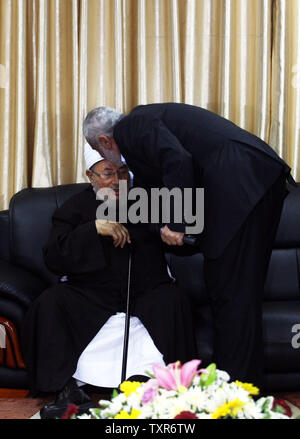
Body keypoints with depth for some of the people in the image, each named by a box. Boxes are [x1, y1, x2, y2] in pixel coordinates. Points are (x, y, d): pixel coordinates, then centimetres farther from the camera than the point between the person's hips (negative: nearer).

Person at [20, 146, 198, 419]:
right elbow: (54, 259, -5)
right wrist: (95, 228, -15)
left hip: (144, 291, 0)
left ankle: (146, 383, -31)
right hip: (90, 295, 0)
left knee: (173, 301, -30)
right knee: (49, 305, -26)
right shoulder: (75, 208, 10)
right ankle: (68, 389, -24)